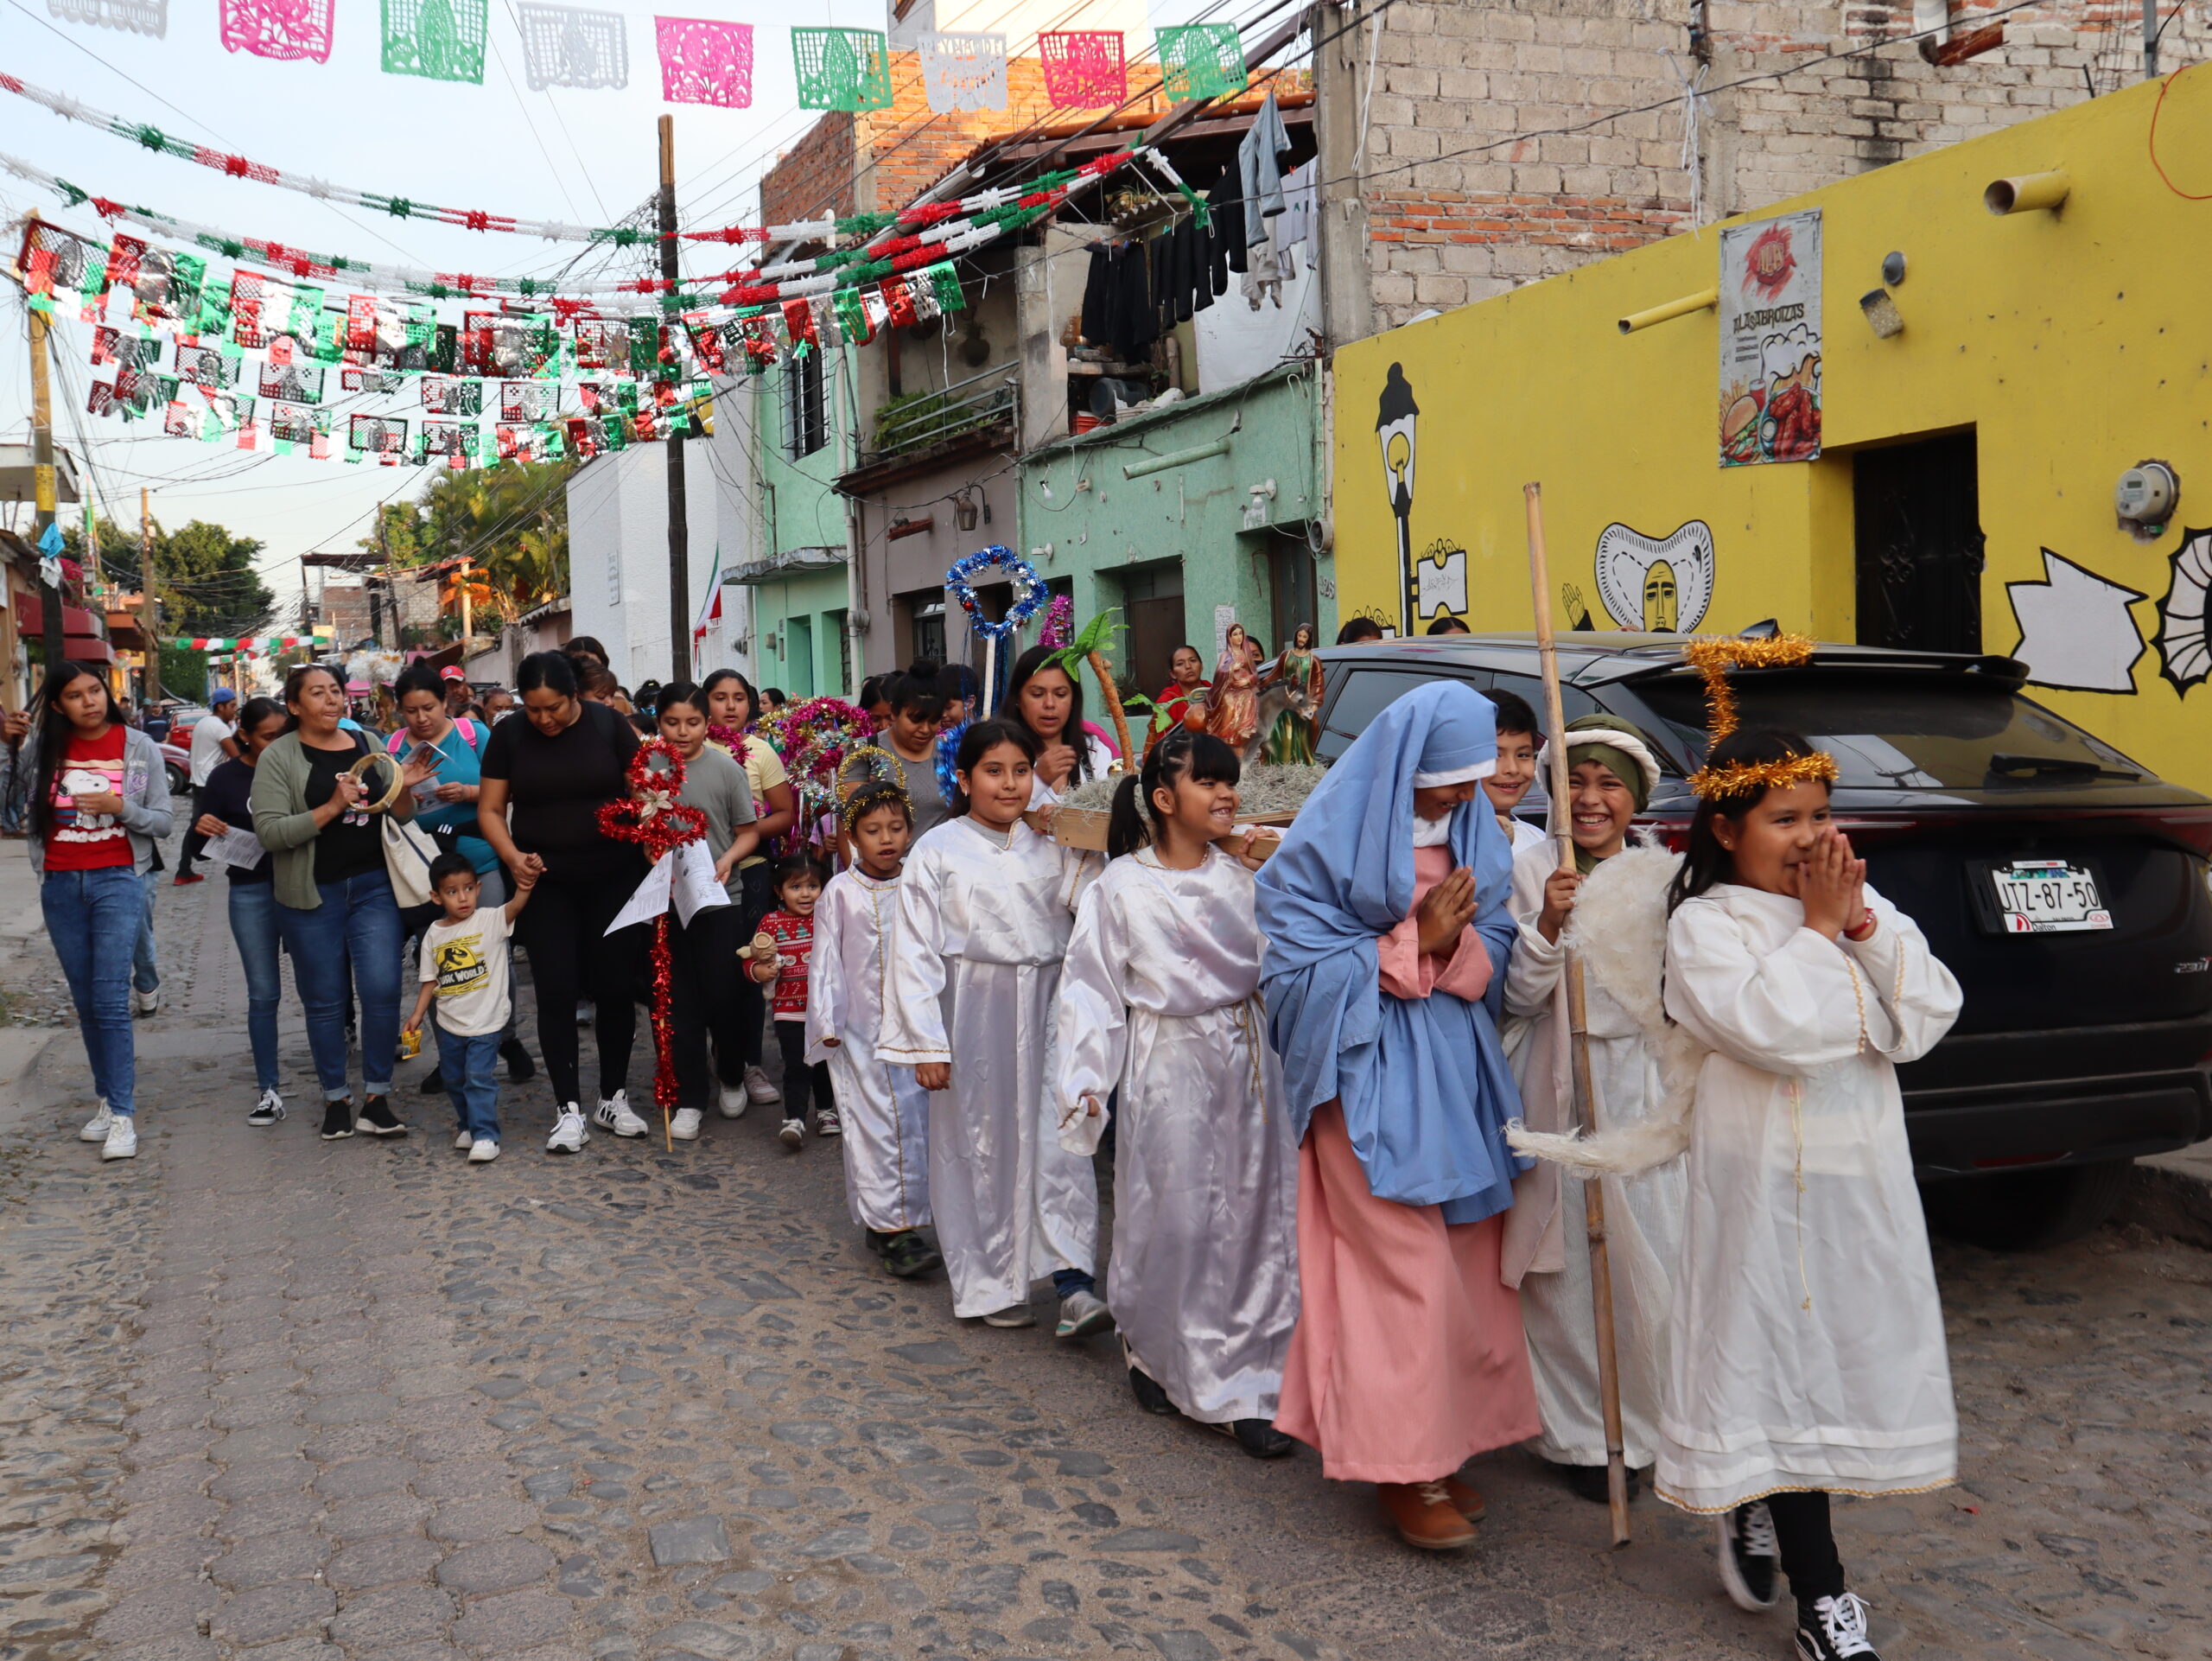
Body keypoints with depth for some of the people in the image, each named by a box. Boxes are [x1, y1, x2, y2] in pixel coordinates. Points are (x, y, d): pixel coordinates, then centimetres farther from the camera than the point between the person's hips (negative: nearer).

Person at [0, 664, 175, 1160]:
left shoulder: (139, 748, -2)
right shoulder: (41, 747, 3)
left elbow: (162, 822, 1)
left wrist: (121, 807, -16)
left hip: (117, 881, -3)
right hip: (60, 886, 3)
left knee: (110, 1000, -10)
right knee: (85, 1002, 9)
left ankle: (123, 1115, -8)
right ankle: (107, 1100, 19)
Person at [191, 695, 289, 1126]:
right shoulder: (225, 778, 1)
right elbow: (200, 846, 4)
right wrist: (201, 828, -18)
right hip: (252, 892, -1)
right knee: (263, 993, 1)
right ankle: (269, 1088, 10)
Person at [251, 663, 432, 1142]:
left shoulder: (368, 745, 10)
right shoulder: (278, 757, -2)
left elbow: (400, 816, 15)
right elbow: (269, 831, -12)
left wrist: (404, 790, -7)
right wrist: (333, 807, -21)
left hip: (373, 887, 2)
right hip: (312, 895, -2)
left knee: (382, 990, -6)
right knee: (325, 1001, 5)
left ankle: (376, 1098, 4)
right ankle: (335, 1099, 18)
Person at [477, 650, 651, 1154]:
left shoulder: (608, 724, -3)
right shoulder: (508, 735, 0)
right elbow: (490, 810, 3)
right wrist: (511, 856, -14)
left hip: (614, 877, 0)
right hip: (545, 882, 0)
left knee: (616, 986, 4)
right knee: (556, 991, -2)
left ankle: (613, 1098, 19)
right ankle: (567, 1109, 6)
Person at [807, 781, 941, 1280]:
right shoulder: (841, 892, -2)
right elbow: (826, 960, -1)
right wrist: (827, 1022, -6)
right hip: (860, 1031, -3)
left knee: (915, 1118, 4)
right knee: (876, 1123, -6)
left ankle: (885, 1222, 15)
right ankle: (891, 1229, -4)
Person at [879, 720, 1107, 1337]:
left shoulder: (1053, 847, 7)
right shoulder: (938, 851, -2)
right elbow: (916, 950, -4)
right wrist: (926, 1042, -8)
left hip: (1044, 1013, 2)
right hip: (972, 1013, -2)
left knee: (1056, 1142, -4)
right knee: (978, 1147, 6)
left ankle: (1074, 1284, -4)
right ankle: (990, 1286, 20)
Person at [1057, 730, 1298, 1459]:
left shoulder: (1240, 878, 6)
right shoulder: (1121, 887, -4)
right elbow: (1091, 987, -3)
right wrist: (1084, 1081, -10)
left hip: (1247, 1062, 4)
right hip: (1168, 1065, -4)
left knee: (1252, 1215, 5)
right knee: (1172, 1220, -1)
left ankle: (1242, 1381, 18)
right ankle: (1156, 1352, 22)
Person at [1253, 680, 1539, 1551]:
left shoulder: (1475, 831, 9)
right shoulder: (1327, 840, -10)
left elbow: (1495, 950, 9)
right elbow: (1302, 967, -12)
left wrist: (1457, 940, -14)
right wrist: (1416, 941, -15)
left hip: (1457, 1062, 6)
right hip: (1371, 1073, -6)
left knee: (1464, 1264, 9)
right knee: (1407, 1271, -7)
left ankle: (1440, 1449, 23)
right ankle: (1402, 1467, 5)